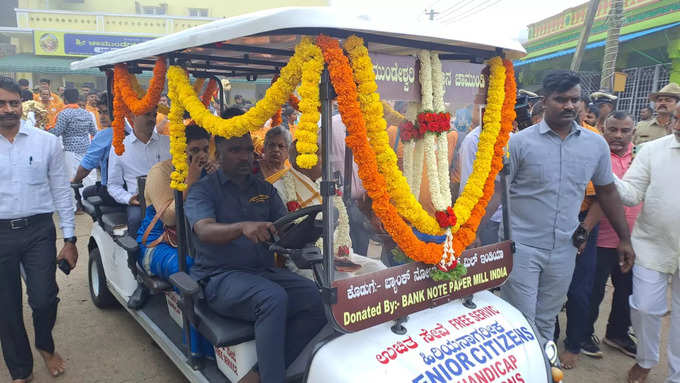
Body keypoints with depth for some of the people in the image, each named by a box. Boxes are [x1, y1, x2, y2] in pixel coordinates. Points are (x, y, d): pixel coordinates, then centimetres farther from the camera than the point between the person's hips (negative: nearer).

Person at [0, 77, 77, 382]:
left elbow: (61, 191, 3)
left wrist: (70, 239, 1)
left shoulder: (47, 142, 0)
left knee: (44, 300, 1)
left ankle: (46, 346, 35)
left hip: (38, 231, -1)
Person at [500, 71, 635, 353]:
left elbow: (607, 192, 14)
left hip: (563, 250, 4)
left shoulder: (596, 144, 5)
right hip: (521, 247, -3)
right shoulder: (520, 142, -8)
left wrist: (624, 238, 15)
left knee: (546, 322, 18)